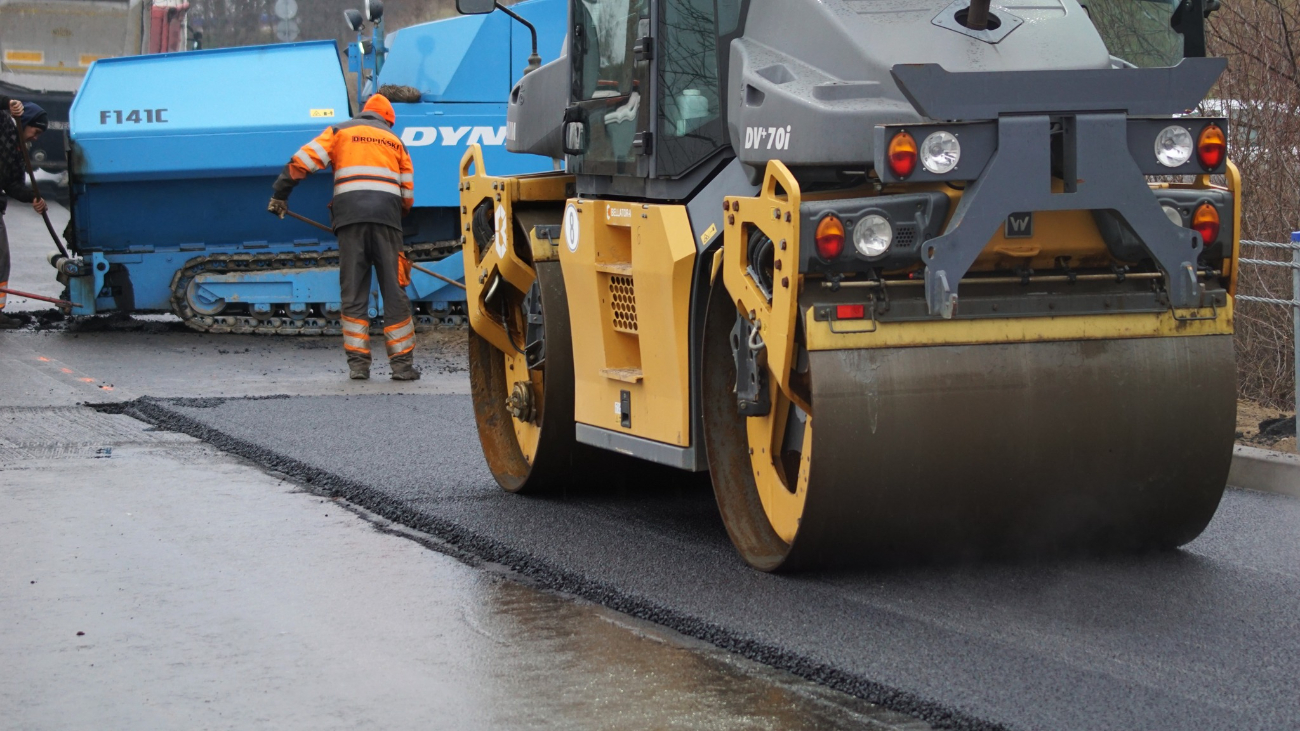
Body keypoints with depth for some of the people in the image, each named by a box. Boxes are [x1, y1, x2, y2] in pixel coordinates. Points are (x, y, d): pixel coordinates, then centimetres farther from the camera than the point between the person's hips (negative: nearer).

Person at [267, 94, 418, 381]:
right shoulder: (395, 142, 24)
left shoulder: (340, 132, 18)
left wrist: (280, 194, 10)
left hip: (350, 215, -1)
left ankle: (358, 362, -2)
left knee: (353, 292, 2)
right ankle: (402, 363, -1)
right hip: (387, 216, 1)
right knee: (393, 291, 1)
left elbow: (302, 161, 5)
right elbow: (408, 195, 22)